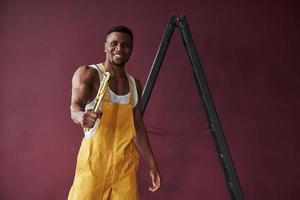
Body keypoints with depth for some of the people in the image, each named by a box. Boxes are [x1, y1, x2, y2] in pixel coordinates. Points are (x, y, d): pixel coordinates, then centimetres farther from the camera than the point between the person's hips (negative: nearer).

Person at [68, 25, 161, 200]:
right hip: (95, 159, -4)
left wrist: (152, 164, 15)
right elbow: (75, 105, -20)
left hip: (126, 162, 4)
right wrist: (80, 116, -44)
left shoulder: (135, 84, 12)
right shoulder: (87, 74, -4)